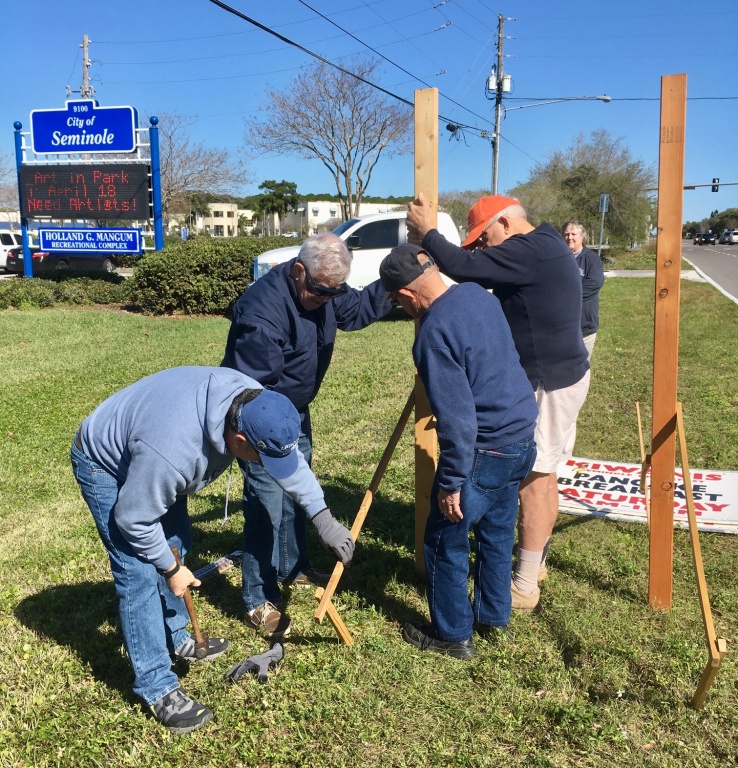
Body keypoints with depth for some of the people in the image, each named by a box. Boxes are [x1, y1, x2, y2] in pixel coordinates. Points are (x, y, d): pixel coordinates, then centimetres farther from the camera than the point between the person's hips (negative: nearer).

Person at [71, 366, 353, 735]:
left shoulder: (251, 401, -25)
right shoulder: (173, 450, -45)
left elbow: (289, 457, -6)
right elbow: (133, 519, -28)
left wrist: (323, 517, -6)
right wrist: (170, 569, -15)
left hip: (148, 456, 8)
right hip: (105, 468, -7)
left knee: (176, 545, 16)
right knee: (141, 574, -11)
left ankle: (175, 638, 36)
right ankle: (157, 687, 1)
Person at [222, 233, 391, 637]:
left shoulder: (322, 290, -7)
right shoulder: (263, 309, -34)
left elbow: (355, 309, 13)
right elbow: (252, 387, -32)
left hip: (295, 410, 9)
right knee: (267, 503, -9)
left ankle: (293, 567, 40)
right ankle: (258, 602, 4)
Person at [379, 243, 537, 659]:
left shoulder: (434, 333, -24)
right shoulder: (478, 293, 2)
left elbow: (457, 419, -25)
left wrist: (450, 482, -17)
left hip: (485, 450, -9)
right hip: (522, 437, 9)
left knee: (445, 542, 9)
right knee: (497, 533, 23)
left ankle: (453, 634, 23)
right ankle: (493, 616, 39)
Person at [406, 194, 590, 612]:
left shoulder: (529, 251, -21)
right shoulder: (543, 246, 13)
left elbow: (462, 267, -26)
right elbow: (481, 272, 15)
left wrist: (427, 232, -10)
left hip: (549, 382, -10)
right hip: (559, 375, 10)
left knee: (533, 479, -4)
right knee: (544, 476, 17)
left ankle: (525, 589, 5)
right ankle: (536, 564, 31)